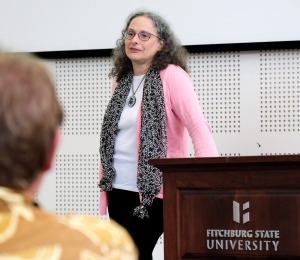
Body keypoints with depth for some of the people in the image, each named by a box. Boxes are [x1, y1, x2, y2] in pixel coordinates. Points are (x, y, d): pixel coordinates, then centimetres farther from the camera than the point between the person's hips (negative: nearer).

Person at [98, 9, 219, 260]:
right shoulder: (121, 80, 11)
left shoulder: (172, 75, -8)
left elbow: (199, 128, -18)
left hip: (153, 190, -6)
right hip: (118, 187, 6)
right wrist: (105, 178, 12)